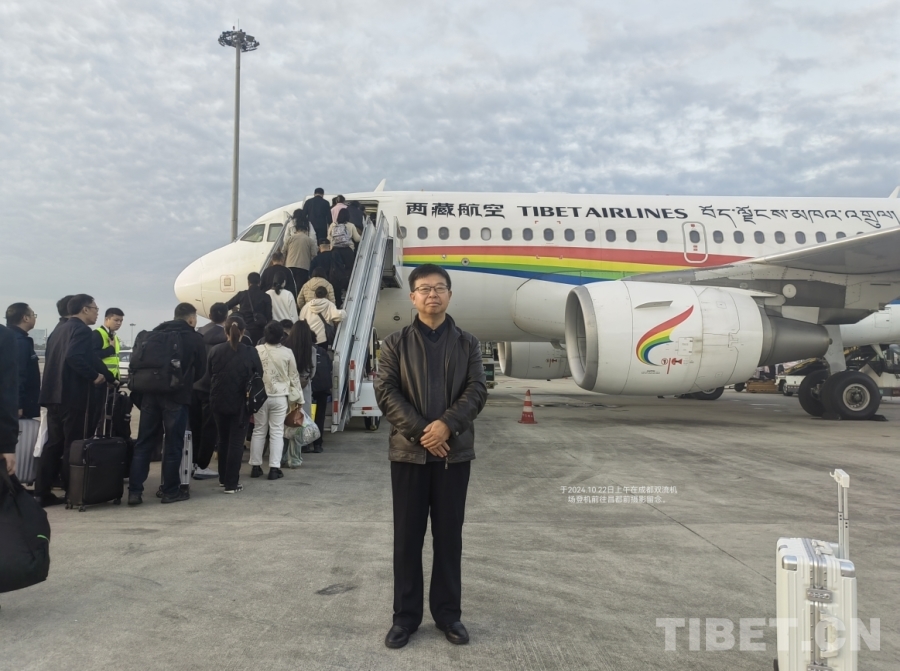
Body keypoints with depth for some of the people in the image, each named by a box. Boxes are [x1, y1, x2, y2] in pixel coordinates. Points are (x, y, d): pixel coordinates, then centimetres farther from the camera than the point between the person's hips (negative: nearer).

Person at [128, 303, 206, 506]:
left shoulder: (155, 332, 11)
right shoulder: (195, 339, 0)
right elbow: (201, 371, 5)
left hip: (150, 392, 4)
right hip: (177, 395, -4)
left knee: (143, 443, 8)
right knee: (173, 444, 3)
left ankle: (134, 491, 6)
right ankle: (171, 491, 9)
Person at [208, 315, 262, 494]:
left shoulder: (215, 350, -3)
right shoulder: (251, 352, -10)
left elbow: (209, 376, 5)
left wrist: (214, 397, 16)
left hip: (219, 402, 3)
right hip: (240, 403, -3)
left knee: (223, 440, 18)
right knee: (236, 442, 3)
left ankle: (223, 478, 28)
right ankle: (231, 483, 2)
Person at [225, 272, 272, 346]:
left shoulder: (242, 294, 0)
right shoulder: (265, 297, -1)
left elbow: (226, 306, 8)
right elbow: (269, 317, -2)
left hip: (244, 330, 0)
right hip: (259, 331, 0)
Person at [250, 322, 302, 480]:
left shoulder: (257, 350, -6)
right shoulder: (287, 352, -7)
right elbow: (294, 377, 1)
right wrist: (298, 397, 12)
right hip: (279, 397, -1)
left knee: (258, 431, 12)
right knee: (277, 432, 4)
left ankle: (255, 466, 17)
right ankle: (274, 468, 3)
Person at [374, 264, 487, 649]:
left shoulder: (467, 343, 8)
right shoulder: (395, 343, 5)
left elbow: (477, 390, -2)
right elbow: (385, 391, -5)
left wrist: (447, 425, -18)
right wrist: (420, 431, -15)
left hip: (455, 452, 1)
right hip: (408, 451, -1)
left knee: (449, 535, 8)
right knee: (407, 536, 6)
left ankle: (448, 613, 22)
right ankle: (405, 616, 18)